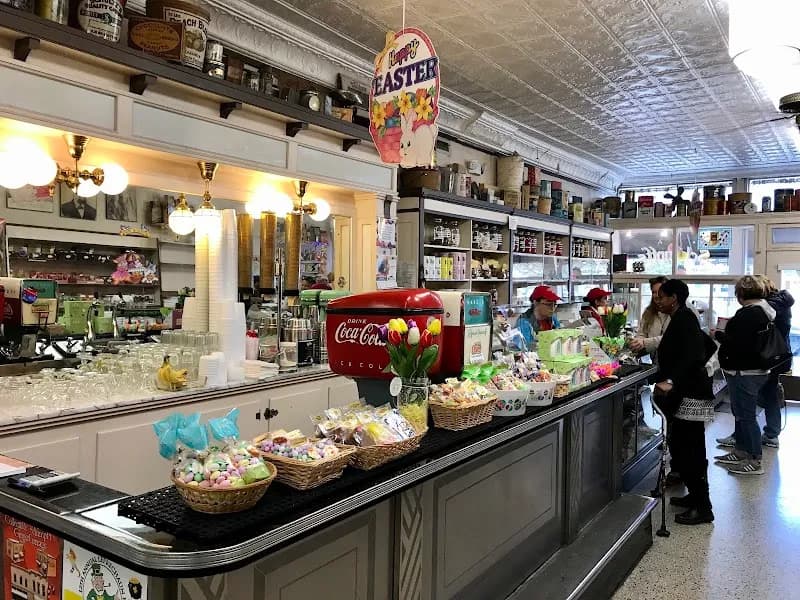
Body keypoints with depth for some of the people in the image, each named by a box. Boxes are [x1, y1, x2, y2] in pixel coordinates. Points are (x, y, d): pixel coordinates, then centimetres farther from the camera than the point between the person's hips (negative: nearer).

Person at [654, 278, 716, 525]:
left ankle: (703, 508, 3)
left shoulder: (684, 318, -14)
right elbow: (709, 346, 26)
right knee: (684, 447, 16)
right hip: (688, 392, 10)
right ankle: (695, 495, 27)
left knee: (690, 450, -5)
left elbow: (692, 354, -28)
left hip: (689, 395, -10)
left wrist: (671, 381, -36)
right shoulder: (684, 318, 15)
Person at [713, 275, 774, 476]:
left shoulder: (748, 314, -21)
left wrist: (718, 335, -10)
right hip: (756, 370, 11)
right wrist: (727, 331, 13)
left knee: (746, 415, -3)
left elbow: (735, 343, -25)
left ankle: (754, 461, 5)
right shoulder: (765, 311, 11)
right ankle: (740, 452, 30)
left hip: (744, 372, -11)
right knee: (741, 413, 19)